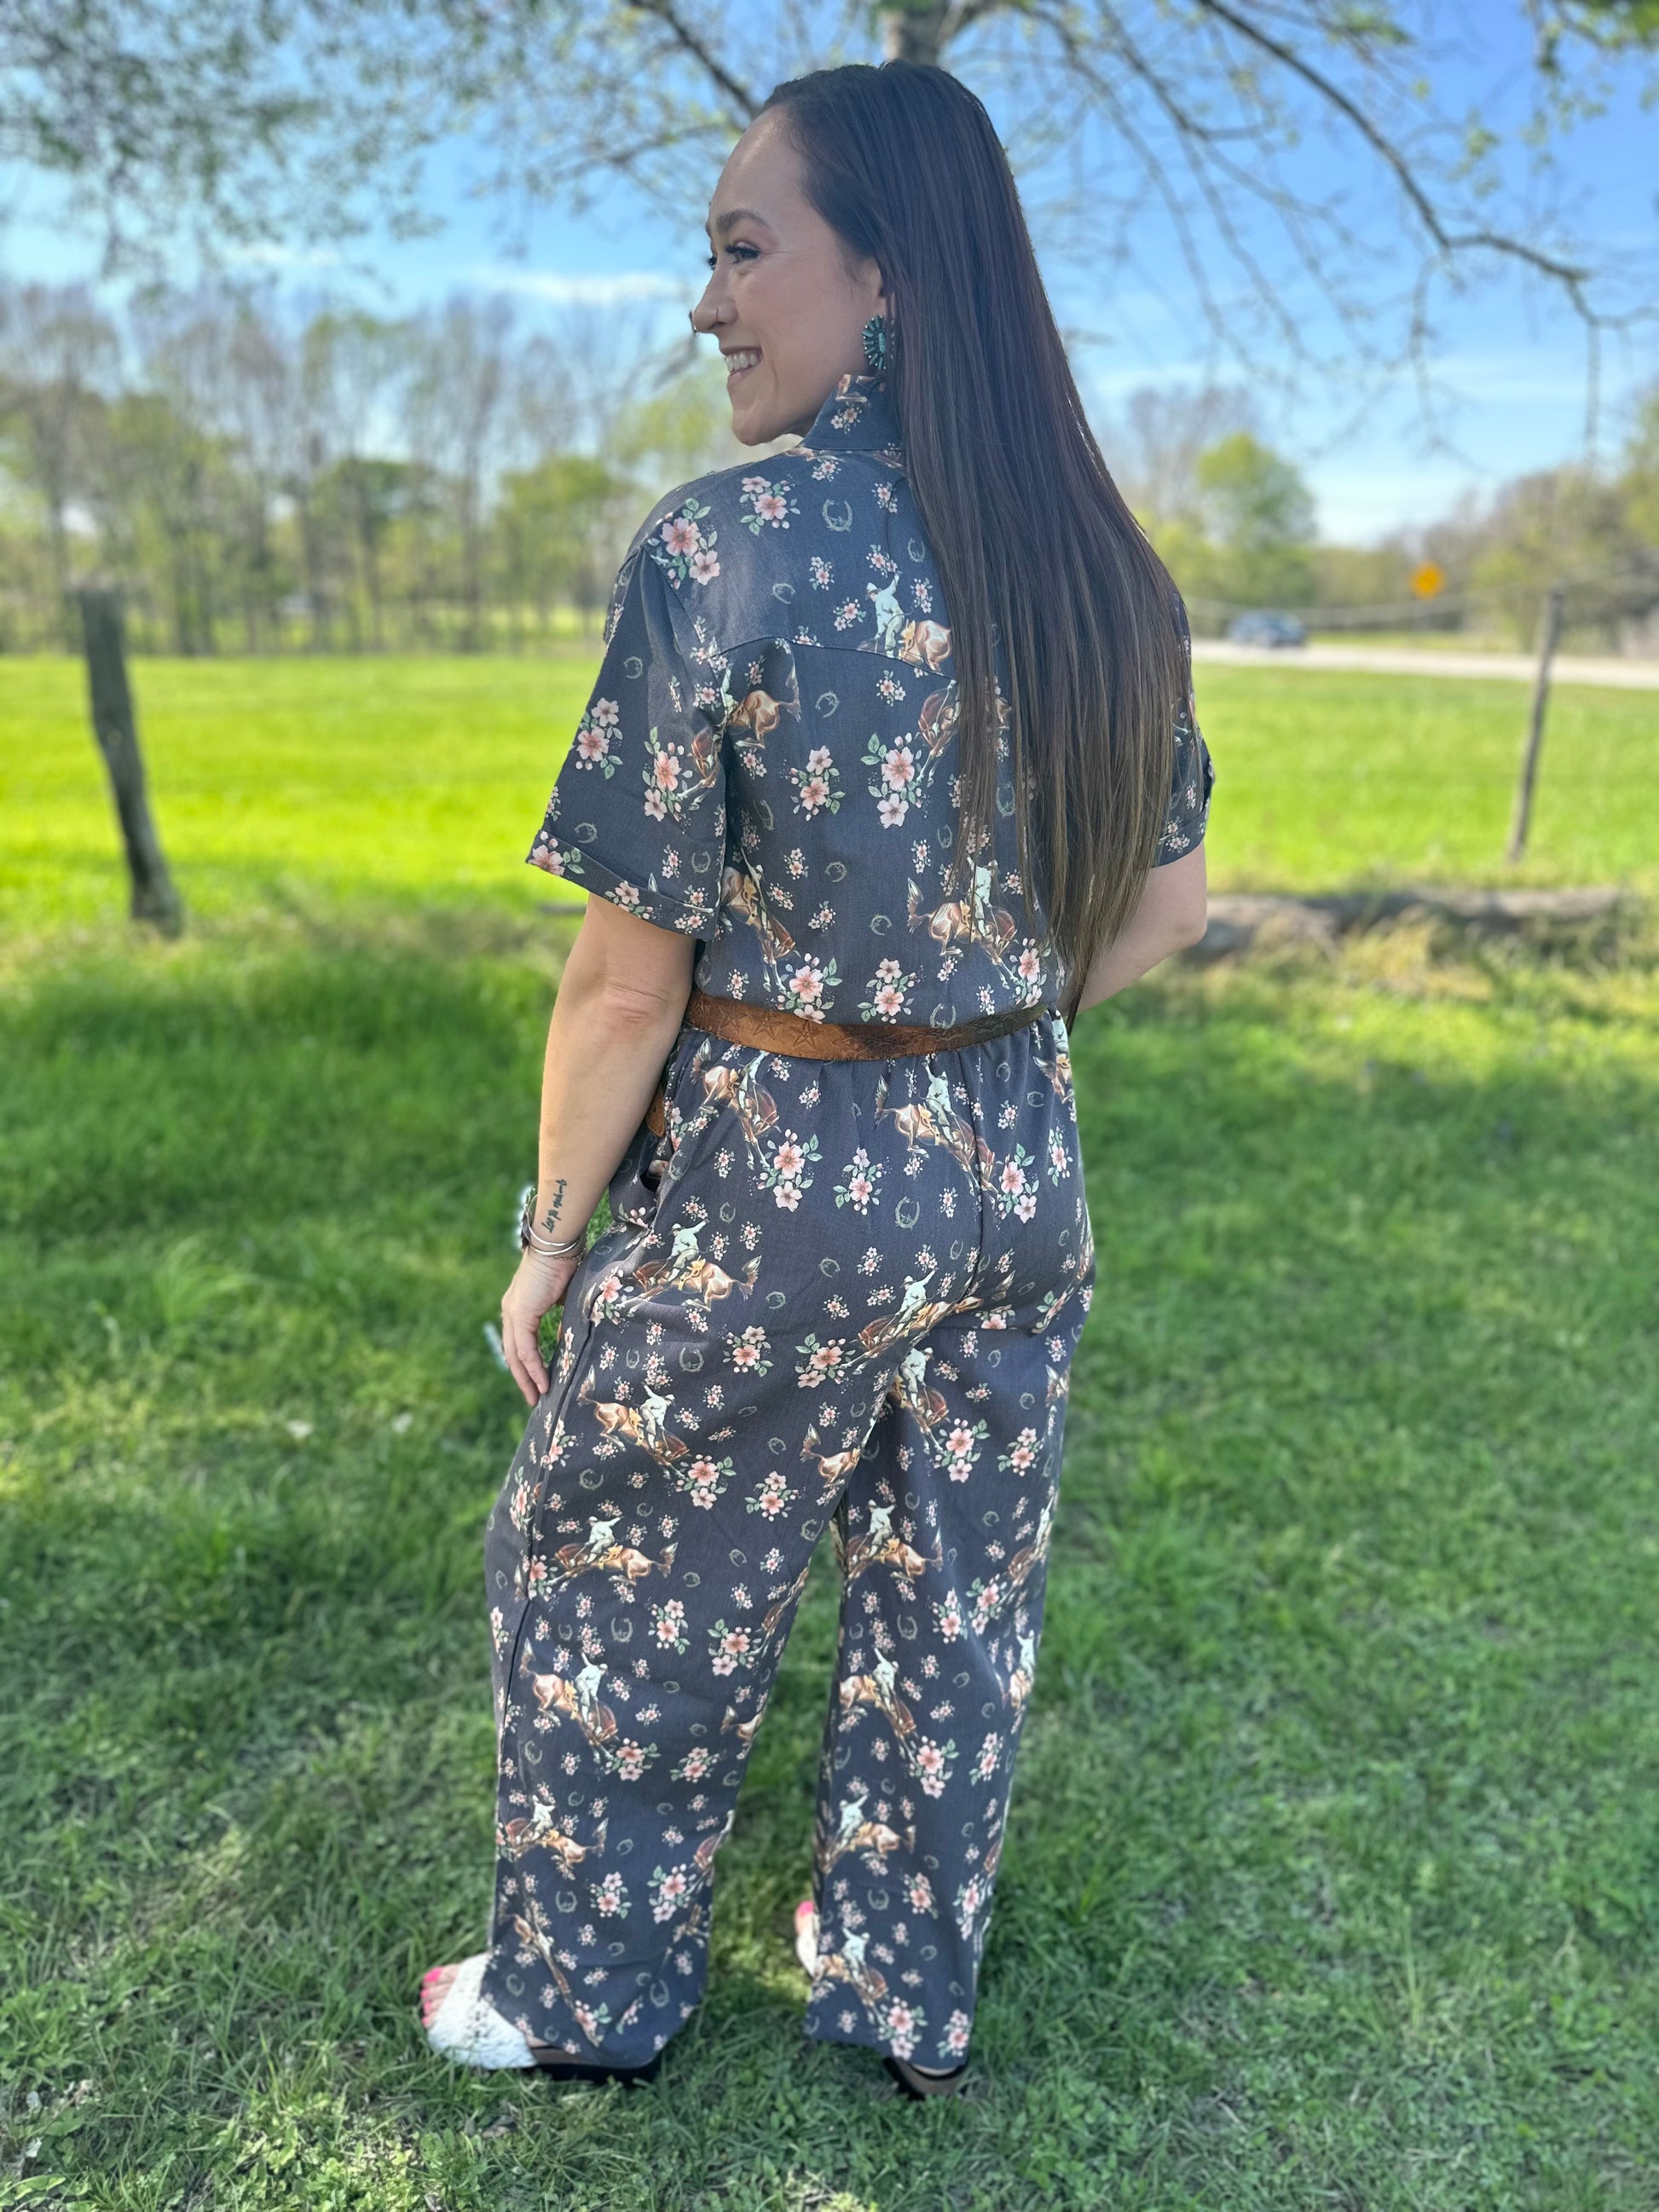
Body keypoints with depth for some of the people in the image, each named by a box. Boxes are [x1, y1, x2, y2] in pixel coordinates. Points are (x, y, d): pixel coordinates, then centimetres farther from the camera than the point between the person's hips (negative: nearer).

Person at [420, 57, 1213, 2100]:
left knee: (620, 1602, 18)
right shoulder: (1105, 570, 1)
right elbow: (1165, 909, 8)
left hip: (768, 1188, -6)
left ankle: (584, 1997, 40)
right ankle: (904, 1989, 44)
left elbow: (630, 980, -17)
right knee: (956, 1607, 21)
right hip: (1018, 1182, 6)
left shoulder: (722, 552, -18)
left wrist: (553, 1237, -3)